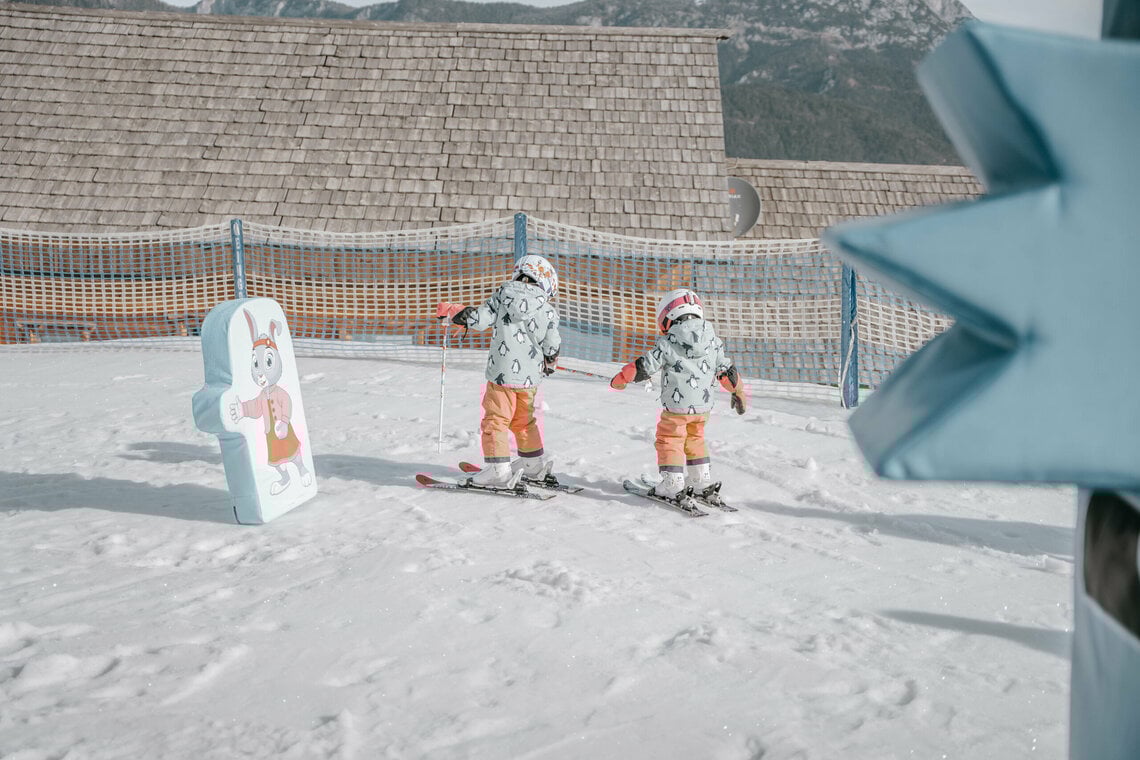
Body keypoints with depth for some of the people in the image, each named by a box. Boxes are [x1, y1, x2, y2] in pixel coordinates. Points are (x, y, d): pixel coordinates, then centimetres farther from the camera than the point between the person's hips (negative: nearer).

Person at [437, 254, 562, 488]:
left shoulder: (504, 295, -5)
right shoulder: (548, 311, 3)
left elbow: (478, 320, -8)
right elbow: (552, 348, 8)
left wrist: (451, 309, 8)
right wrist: (547, 365, 29)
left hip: (503, 373, -4)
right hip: (531, 375, 4)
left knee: (495, 419, 1)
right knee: (524, 419, 21)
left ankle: (498, 470, -5)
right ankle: (534, 462, 31)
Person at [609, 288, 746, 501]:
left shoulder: (668, 343, -12)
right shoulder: (712, 341, 2)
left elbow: (644, 367, -9)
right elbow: (726, 370, 8)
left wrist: (620, 379, 6)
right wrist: (738, 393, 24)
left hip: (676, 405, -5)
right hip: (704, 405, 5)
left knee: (669, 441, 9)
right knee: (695, 439, 23)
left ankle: (672, 486, 3)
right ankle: (703, 483, 26)